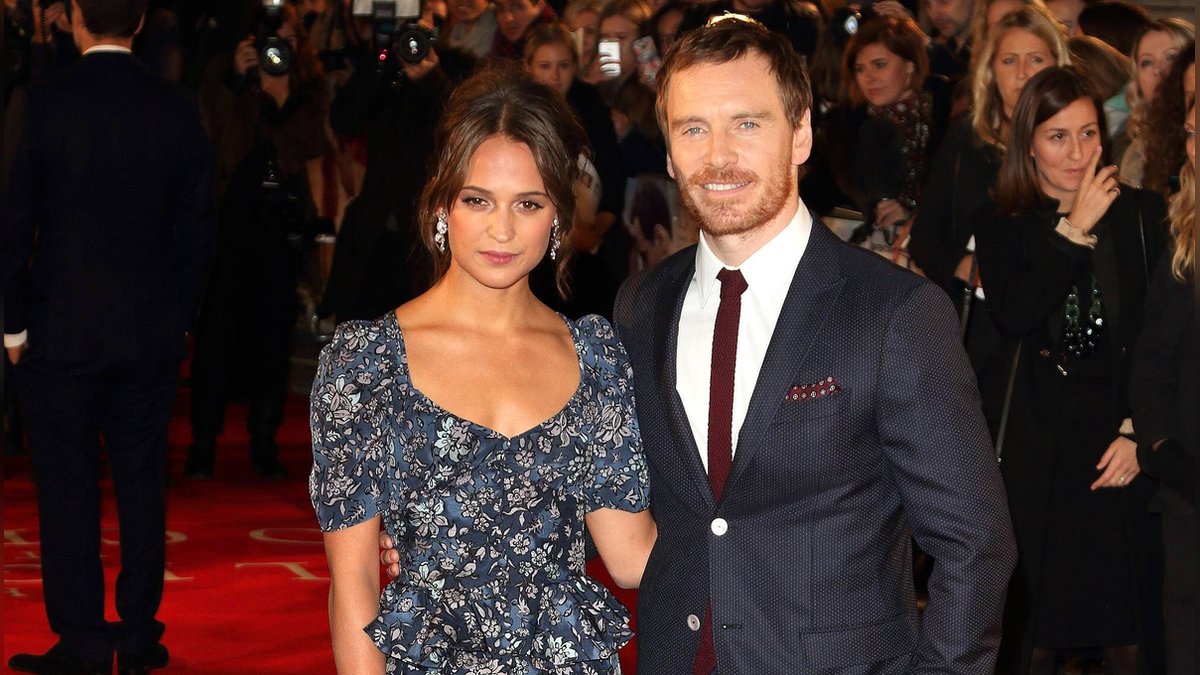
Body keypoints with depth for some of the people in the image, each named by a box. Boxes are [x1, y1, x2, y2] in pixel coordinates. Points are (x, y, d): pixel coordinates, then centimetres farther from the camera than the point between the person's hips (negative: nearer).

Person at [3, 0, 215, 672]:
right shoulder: (177, 108, -2)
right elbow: (198, 228, 2)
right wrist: (181, 316, 12)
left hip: (61, 331, -3)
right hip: (152, 333, 3)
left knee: (68, 488, 5)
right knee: (143, 481, 11)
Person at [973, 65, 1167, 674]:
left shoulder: (1144, 217, 3)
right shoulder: (1002, 225, 5)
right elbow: (1013, 316, -12)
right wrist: (1074, 231, -12)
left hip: (1121, 442, 0)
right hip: (1037, 440, 0)